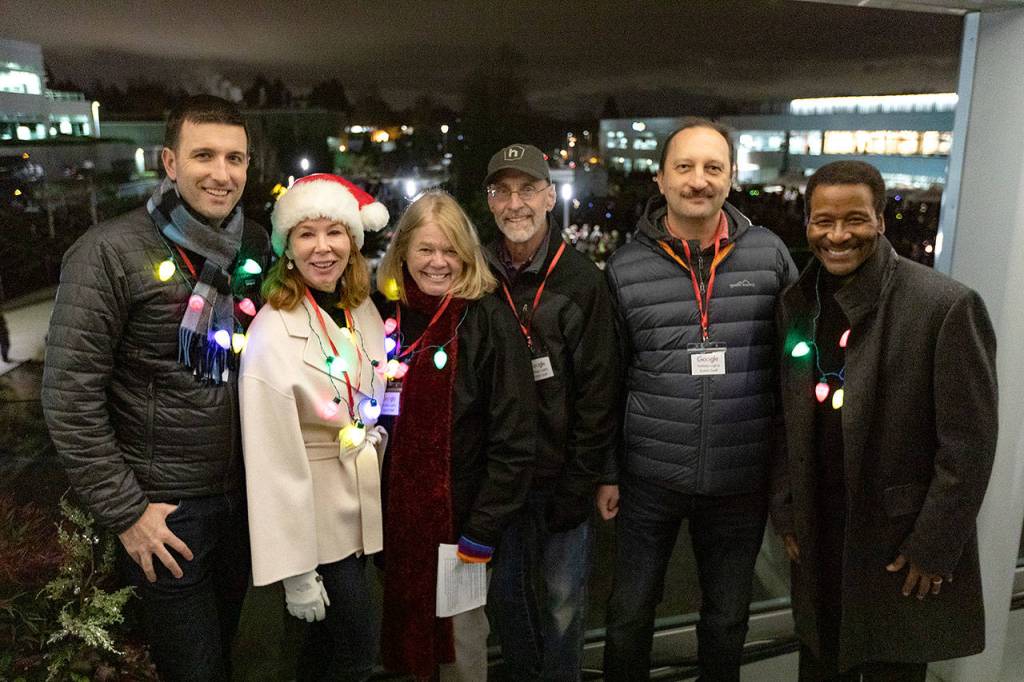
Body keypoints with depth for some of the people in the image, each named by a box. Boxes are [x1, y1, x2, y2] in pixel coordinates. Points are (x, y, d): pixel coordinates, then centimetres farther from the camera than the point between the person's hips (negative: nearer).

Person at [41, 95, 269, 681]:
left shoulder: (256, 247, 0)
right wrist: (125, 511, -14)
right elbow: (70, 397, -15)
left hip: (245, 495, 5)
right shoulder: (111, 253, -16)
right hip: (166, 509, -5)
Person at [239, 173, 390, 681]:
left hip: (363, 504, 6)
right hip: (314, 519, -6)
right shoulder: (272, 335, -22)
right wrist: (295, 571, -19)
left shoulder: (364, 310, 0)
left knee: (329, 637, 21)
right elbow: (275, 464, -21)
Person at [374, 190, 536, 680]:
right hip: (395, 511, 4)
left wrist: (481, 532, -15)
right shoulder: (387, 314, 1)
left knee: (459, 639, 10)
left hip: (458, 512, -4)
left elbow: (514, 437, -14)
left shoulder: (488, 320, -12)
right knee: (407, 629, 18)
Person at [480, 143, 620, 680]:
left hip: (563, 478, -3)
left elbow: (599, 394, -9)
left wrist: (577, 487, -11)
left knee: (562, 601, 11)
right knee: (506, 592, 18)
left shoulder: (582, 280, -9)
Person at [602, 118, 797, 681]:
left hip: (743, 481, 1)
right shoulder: (625, 268, -4)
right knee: (629, 613, 14)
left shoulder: (769, 254, -2)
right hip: (649, 480, -1)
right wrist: (606, 472, 1)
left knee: (727, 616, 20)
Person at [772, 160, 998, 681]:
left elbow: (968, 445, -13)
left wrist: (932, 549, -12)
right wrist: (786, 512, 6)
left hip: (901, 542, -4)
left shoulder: (946, 306, -15)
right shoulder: (795, 305, 1)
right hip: (817, 541, 5)